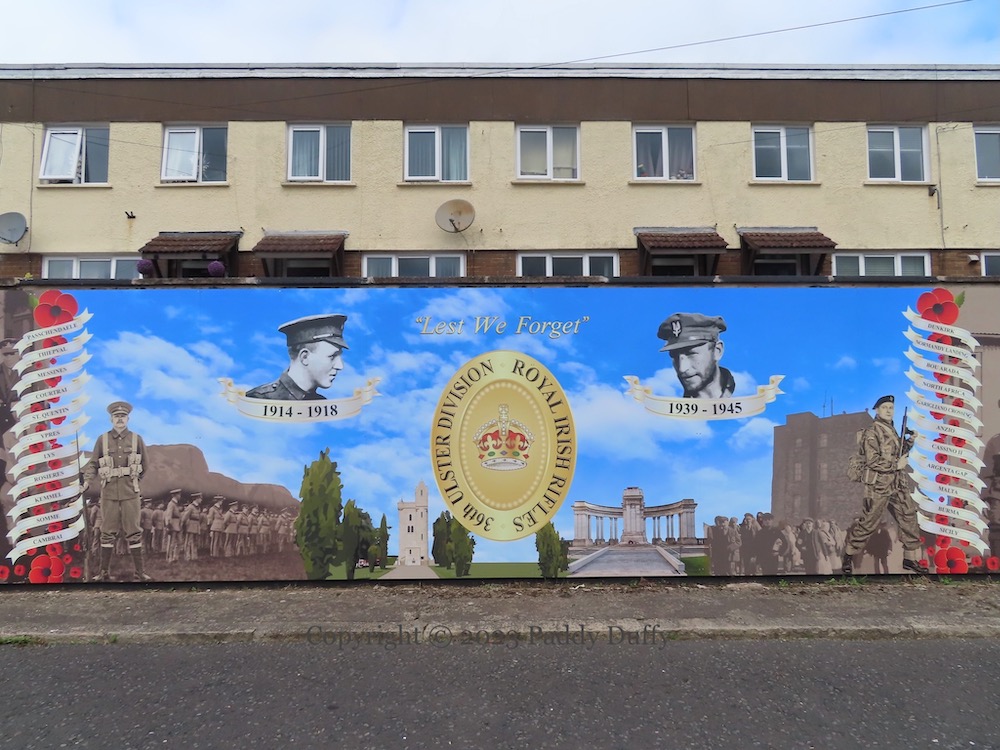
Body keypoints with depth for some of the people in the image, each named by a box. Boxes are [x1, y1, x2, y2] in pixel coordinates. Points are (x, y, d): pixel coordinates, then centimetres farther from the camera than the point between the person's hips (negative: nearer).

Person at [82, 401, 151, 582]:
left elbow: (144, 465, 11)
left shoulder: (136, 439, 3)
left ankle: (139, 571, 6)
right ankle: (104, 572, 15)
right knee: (107, 532, 7)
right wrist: (87, 480, -11)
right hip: (109, 492, 0)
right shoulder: (102, 440, 3)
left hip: (130, 492, 0)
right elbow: (93, 463, 3)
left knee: (133, 531, 2)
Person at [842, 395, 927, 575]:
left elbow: (898, 453, 23)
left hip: (898, 484, 8)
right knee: (868, 523, -2)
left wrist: (909, 441, 8)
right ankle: (848, 556, 13)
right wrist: (896, 464, -15)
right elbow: (873, 461, -20)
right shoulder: (872, 432, -12)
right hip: (878, 485, -8)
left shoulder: (892, 430, 14)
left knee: (909, 519, 8)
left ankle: (910, 559, 19)